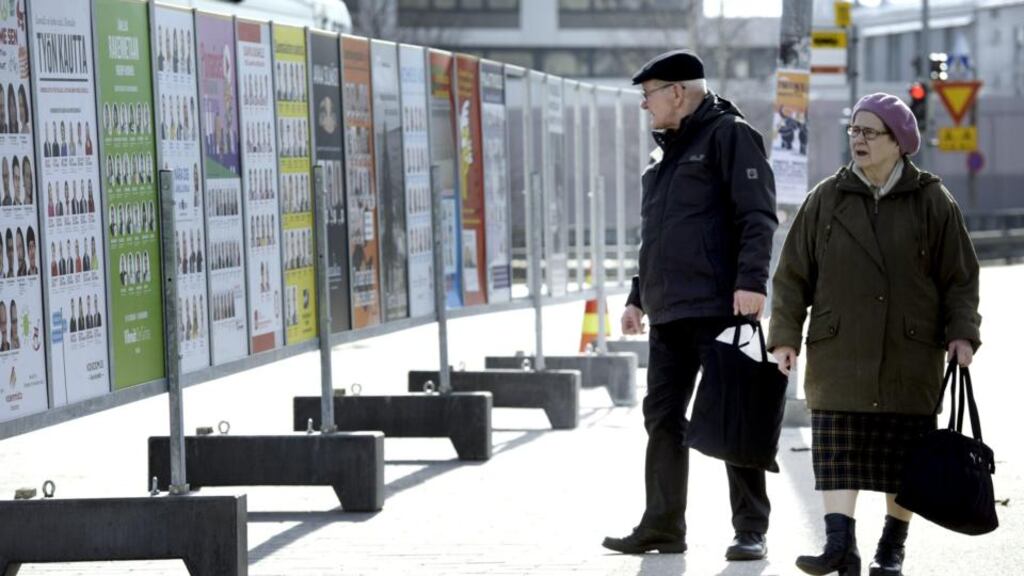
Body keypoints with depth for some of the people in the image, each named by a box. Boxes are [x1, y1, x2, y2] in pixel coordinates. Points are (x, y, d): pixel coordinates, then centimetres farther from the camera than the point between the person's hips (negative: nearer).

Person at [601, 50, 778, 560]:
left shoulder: (730, 135, -6)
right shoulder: (667, 150, 22)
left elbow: (757, 217, -14)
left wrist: (751, 281, -23)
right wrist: (638, 297, 25)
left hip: (720, 308, -9)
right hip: (668, 311, 9)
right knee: (662, 416, 9)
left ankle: (751, 531, 1)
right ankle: (662, 527, 15)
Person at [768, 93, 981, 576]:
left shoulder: (932, 201, 2)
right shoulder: (826, 200, 5)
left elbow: (960, 277, 5)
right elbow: (792, 275, 8)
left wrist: (962, 332, -6)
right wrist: (785, 336, 0)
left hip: (910, 357, -1)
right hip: (839, 355, 1)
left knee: (904, 457, 5)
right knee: (836, 449, -10)